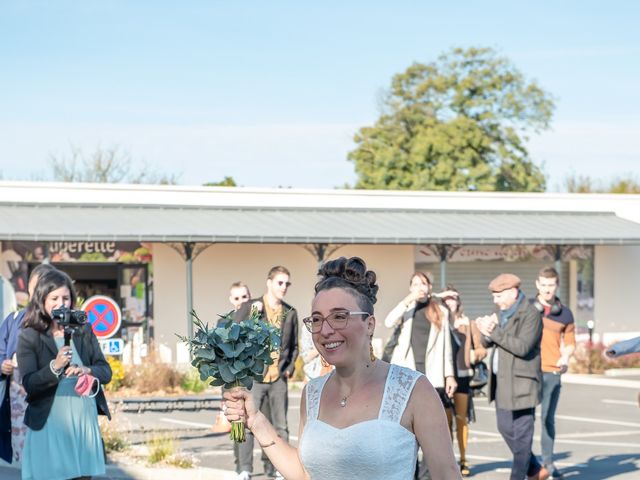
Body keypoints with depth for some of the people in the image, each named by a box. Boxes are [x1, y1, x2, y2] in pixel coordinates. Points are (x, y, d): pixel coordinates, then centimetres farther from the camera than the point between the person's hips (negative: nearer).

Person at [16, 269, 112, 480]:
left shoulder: (84, 331, 8)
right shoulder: (29, 337, -3)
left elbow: (106, 371, 5)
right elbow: (29, 384, -11)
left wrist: (87, 371, -16)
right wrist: (54, 367, -28)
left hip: (85, 422, 3)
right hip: (49, 426, -3)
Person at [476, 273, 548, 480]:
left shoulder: (530, 315, -14)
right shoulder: (502, 311, 12)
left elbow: (522, 347, -26)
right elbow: (486, 343, 12)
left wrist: (494, 332, -23)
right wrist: (486, 332, -11)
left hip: (521, 383, -9)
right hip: (502, 381, 9)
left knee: (521, 434, -1)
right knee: (505, 428, 15)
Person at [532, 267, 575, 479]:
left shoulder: (565, 313, 7)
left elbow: (570, 342, 15)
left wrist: (566, 357, -5)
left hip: (553, 372, 1)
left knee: (548, 418, 5)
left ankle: (548, 461, 14)